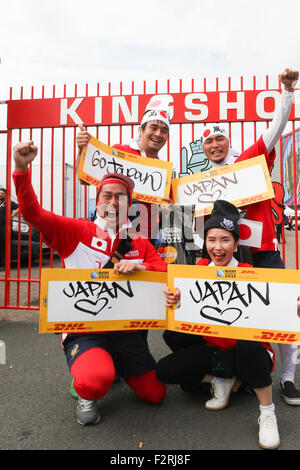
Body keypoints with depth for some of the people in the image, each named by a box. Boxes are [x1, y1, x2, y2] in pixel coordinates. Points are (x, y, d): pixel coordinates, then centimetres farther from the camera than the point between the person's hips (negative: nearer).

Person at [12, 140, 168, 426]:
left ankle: (115, 366, 39)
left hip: (125, 331, 4)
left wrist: (139, 267, -22)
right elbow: (33, 213, -13)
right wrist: (22, 169, -25)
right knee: (95, 381, -33)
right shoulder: (75, 231, -4)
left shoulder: (140, 245, 7)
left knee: (155, 393, 11)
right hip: (83, 331, -4)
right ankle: (86, 395, 7)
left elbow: (165, 273, -1)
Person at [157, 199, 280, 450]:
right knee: (165, 369, -12)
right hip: (212, 348, 4)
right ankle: (222, 380, 6)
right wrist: (174, 298, -31)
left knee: (247, 344, -38)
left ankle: (268, 414, -14)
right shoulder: (200, 268, -3)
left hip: (251, 351, -3)